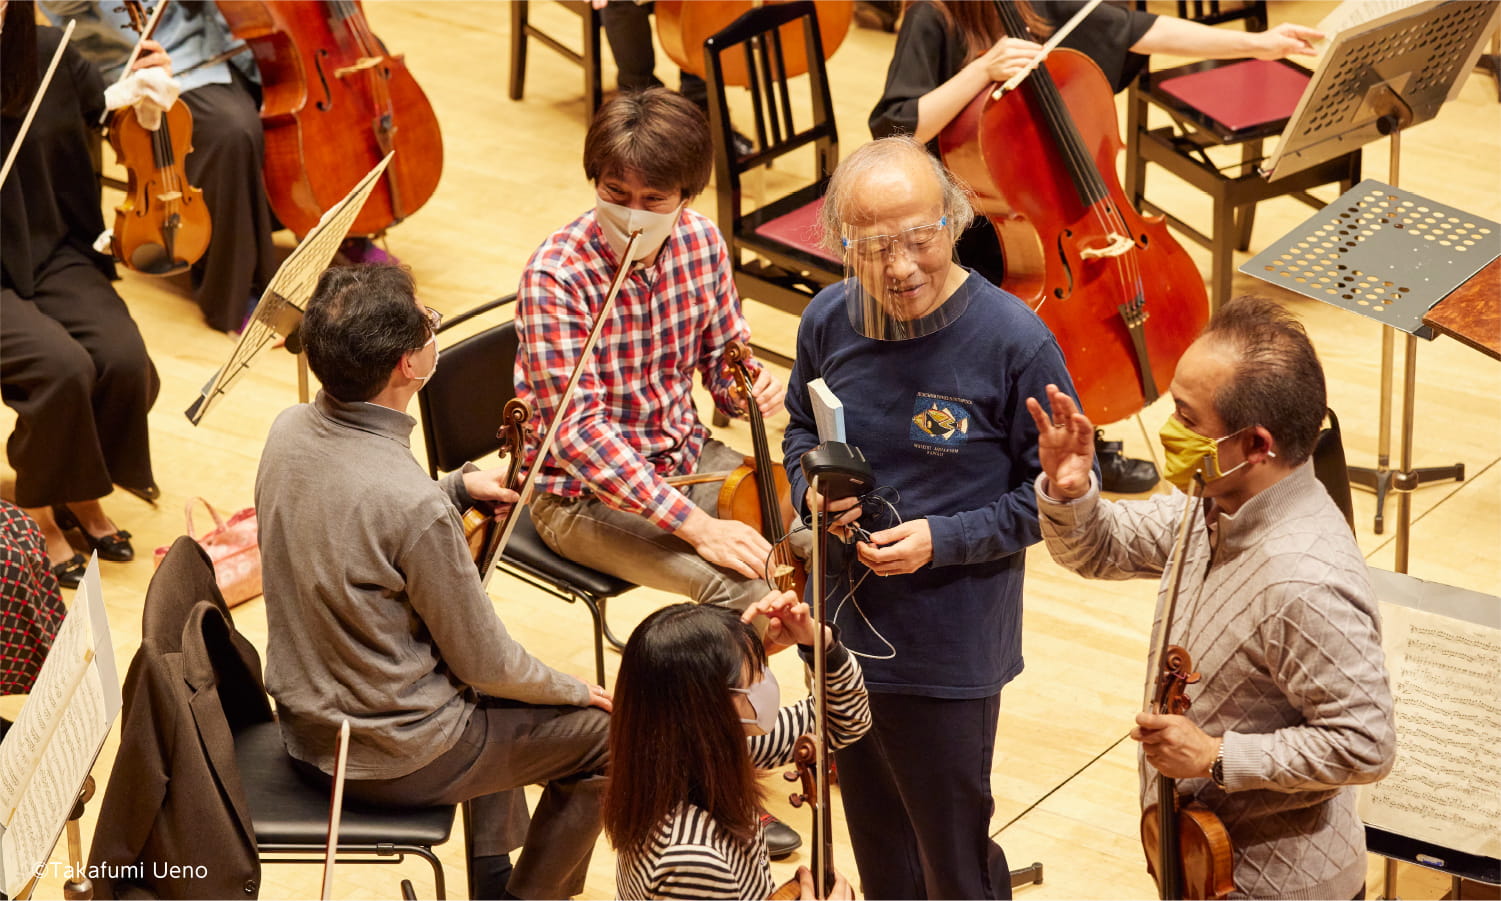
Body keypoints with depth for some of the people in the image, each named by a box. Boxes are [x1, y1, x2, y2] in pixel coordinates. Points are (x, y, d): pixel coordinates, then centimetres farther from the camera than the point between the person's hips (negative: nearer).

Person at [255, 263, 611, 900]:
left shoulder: (288, 431, -10)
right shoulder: (415, 506, -33)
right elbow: (486, 665, -19)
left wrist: (458, 486, 7)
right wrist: (574, 691, 0)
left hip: (304, 729, 8)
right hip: (392, 761, -8)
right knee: (605, 736, 11)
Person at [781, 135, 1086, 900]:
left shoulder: (1015, 341, -19)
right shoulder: (829, 320, -5)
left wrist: (944, 540, -20)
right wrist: (813, 488, -7)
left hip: (950, 655, -5)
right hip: (842, 633, 5)